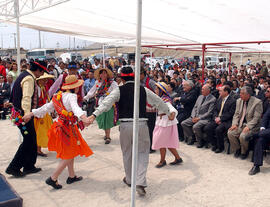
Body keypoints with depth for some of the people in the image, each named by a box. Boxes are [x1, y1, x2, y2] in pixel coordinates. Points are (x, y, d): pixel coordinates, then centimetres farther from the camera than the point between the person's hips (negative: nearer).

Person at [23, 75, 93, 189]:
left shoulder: (58, 96, 7)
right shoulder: (71, 96, -18)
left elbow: (46, 108, 10)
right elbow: (75, 108, -38)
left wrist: (31, 113, 19)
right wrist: (83, 117, -55)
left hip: (61, 127, 9)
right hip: (68, 128, -9)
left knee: (70, 154, 20)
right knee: (68, 156, 3)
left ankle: (72, 176, 31)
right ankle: (53, 179, 6)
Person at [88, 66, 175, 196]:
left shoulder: (119, 90, 0)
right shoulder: (144, 90, 7)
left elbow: (107, 102, -15)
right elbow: (158, 102, 18)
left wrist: (95, 114, -21)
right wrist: (169, 113, 32)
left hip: (125, 125, 0)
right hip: (141, 124, 1)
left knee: (127, 153, 17)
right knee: (143, 152, 10)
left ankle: (129, 179, 35)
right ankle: (140, 183, -3)